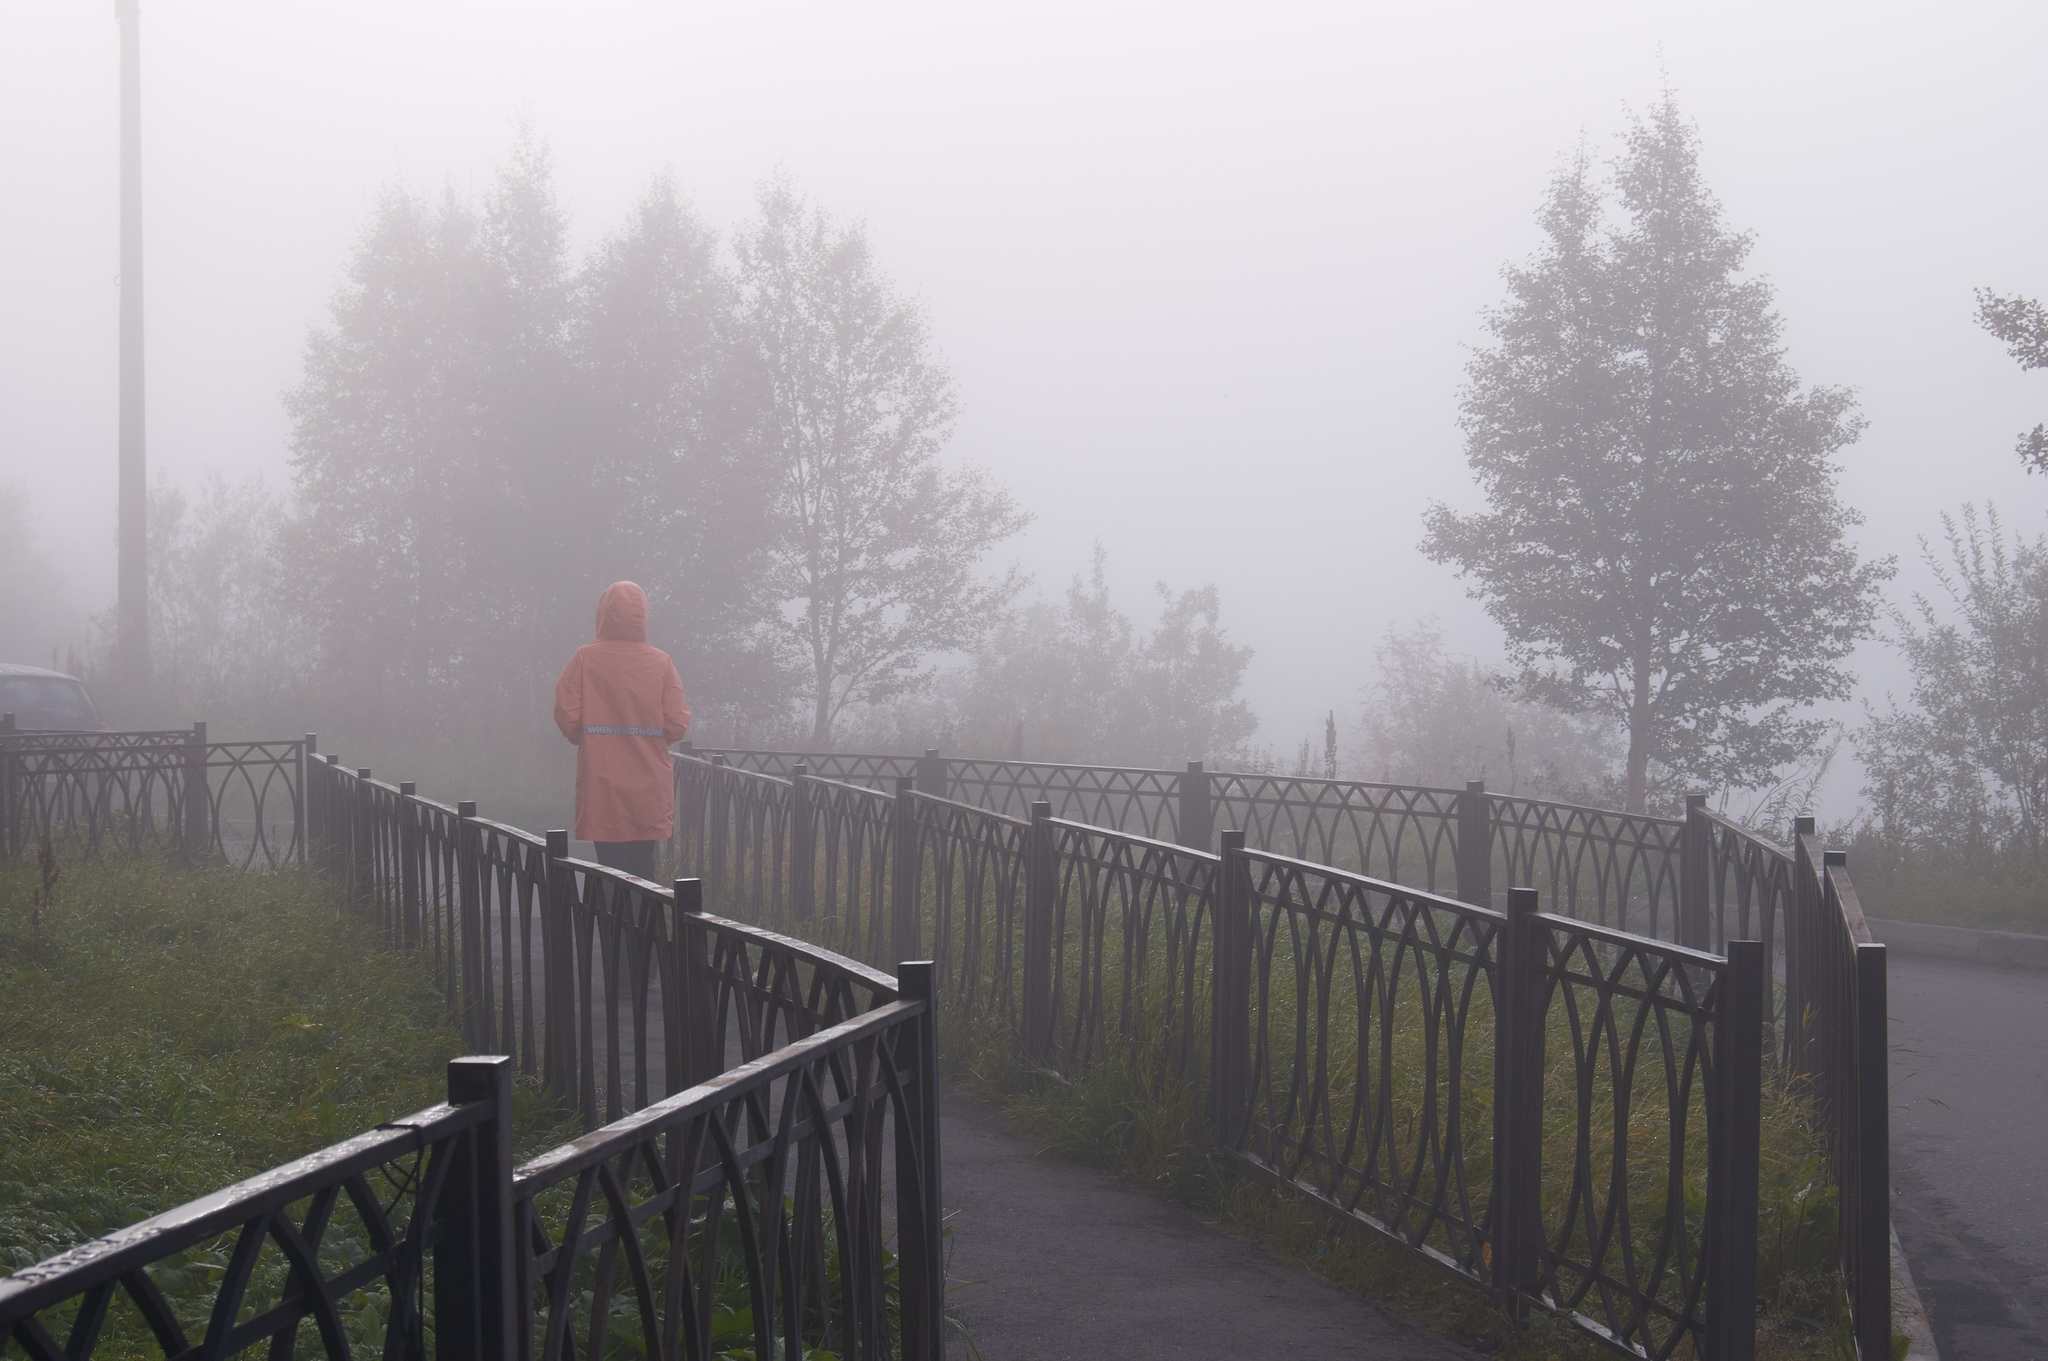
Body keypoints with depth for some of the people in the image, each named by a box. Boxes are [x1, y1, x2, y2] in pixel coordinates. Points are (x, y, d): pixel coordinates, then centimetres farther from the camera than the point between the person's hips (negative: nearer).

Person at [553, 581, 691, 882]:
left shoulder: (585, 658, -5)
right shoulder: (661, 662, -3)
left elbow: (566, 716, -9)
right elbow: (677, 724, -6)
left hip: (602, 786, -1)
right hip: (649, 789, 1)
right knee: (643, 871, 10)